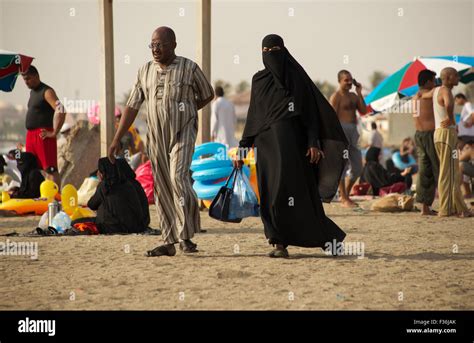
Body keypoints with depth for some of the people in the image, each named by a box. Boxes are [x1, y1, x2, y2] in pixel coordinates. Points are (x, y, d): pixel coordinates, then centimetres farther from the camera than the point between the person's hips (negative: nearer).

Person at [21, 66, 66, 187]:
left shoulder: (47, 91, -11)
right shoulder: (32, 92, 18)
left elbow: (61, 111, -23)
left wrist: (54, 133, -21)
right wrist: (30, 136, 19)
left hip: (43, 135, -10)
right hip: (31, 135, 10)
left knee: (50, 169, -11)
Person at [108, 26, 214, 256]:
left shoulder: (189, 68, -2)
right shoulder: (145, 72, 7)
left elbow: (208, 95, 13)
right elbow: (132, 107, 9)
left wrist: (184, 113, 10)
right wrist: (117, 139, 6)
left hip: (182, 134, -4)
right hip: (156, 139, 4)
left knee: (179, 178, -21)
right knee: (162, 187, 4)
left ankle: (186, 235, -14)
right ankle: (170, 242, 9)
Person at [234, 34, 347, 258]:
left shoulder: (297, 76, 1)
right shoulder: (258, 80, 13)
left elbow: (311, 109, -2)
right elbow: (253, 116, 16)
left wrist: (314, 143, -12)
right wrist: (242, 147, 11)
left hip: (290, 140, -4)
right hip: (266, 143, 5)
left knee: (286, 189, -14)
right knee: (270, 195, -1)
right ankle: (280, 243, 3)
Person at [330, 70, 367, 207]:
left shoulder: (353, 96, 18)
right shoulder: (336, 97, -5)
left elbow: (363, 110, 8)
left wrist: (359, 93, 3)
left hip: (353, 131, 8)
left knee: (357, 167, 10)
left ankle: (345, 194, 21)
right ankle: (344, 199, -3)